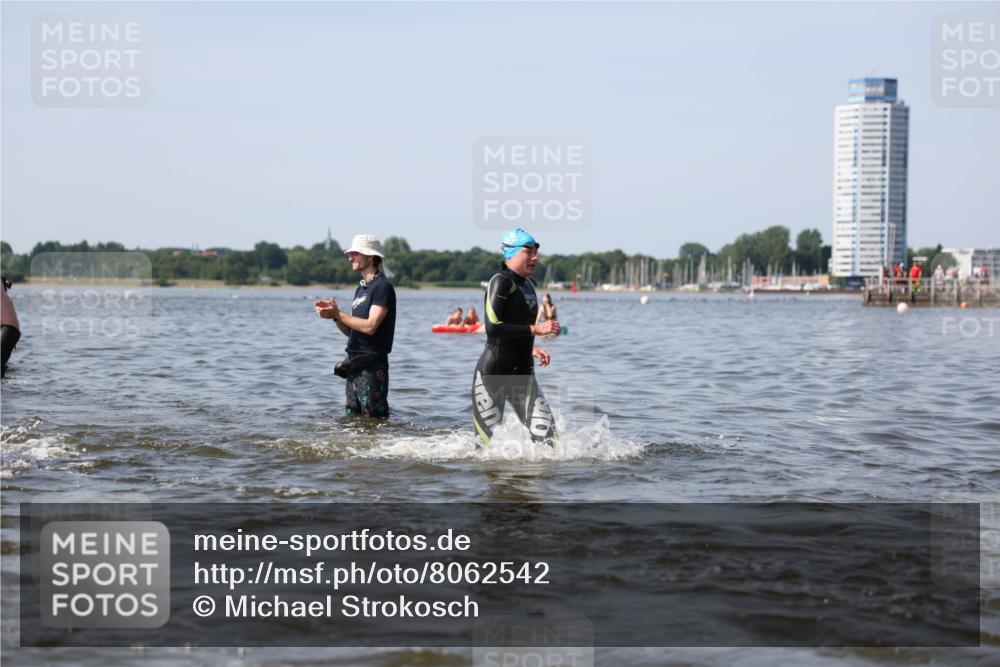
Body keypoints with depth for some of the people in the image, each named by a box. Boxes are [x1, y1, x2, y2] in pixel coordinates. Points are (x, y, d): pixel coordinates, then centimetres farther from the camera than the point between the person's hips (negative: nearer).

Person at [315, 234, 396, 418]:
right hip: (355, 364, 9)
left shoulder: (382, 287, -11)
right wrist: (334, 315, 0)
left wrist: (338, 314, -13)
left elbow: (370, 326, -21)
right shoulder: (361, 288, 18)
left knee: (374, 418, -8)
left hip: (372, 366, -9)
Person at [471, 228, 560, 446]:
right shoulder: (500, 282, -11)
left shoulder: (529, 284, 15)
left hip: (522, 373, 7)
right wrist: (535, 329, -22)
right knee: (489, 441, 0)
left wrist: (529, 348, 9)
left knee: (546, 437, -7)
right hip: (492, 373, -7)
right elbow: (493, 327, -23)